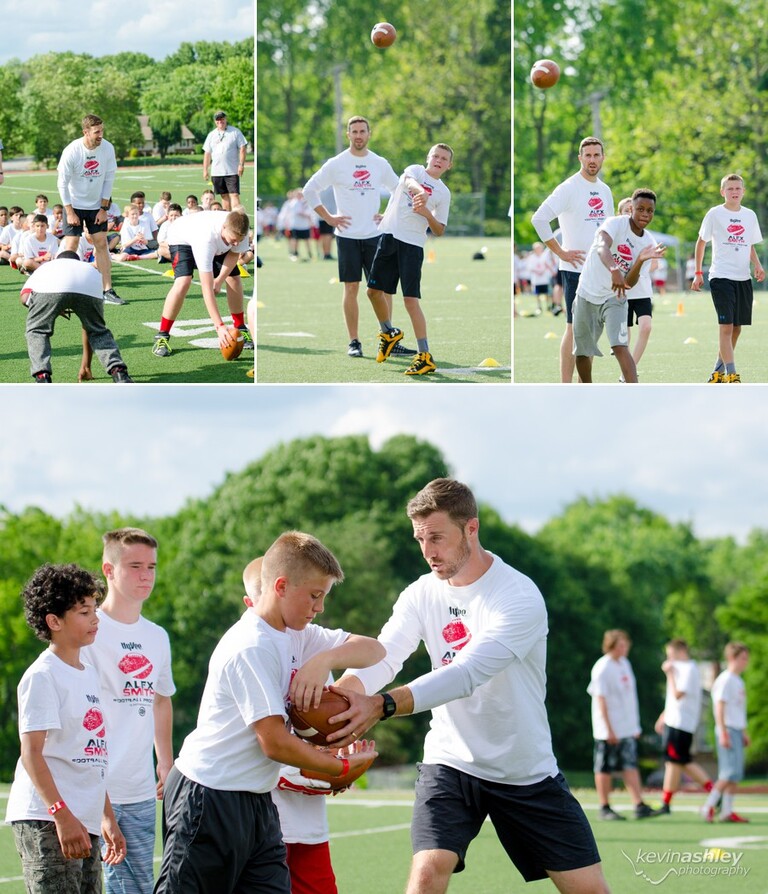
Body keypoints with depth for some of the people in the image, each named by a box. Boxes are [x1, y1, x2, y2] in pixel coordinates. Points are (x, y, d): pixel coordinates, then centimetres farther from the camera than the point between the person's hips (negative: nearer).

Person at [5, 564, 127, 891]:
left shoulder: (88, 675, 17)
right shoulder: (42, 676, -9)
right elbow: (31, 751, -16)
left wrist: (108, 817, 22)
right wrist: (62, 814, -23)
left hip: (84, 823, 9)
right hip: (45, 820, -9)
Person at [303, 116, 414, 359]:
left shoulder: (380, 164, 7)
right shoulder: (336, 164, -1)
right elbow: (309, 190, 2)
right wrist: (328, 218, -4)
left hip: (375, 235, 2)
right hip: (347, 236, -2)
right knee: (351, 287, -1)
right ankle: (354, 342, 5)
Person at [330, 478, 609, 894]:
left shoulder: (519, 596, -20)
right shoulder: (422, 595, -3)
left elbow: (468, 673, -33)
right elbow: (381, 657, -17)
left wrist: (382, 705, -45)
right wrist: (343, 692, -41)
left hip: (527, 771, -2)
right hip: (450, 763, 2)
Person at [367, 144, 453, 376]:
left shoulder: (444, 193, 8)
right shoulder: (415, 170, 8)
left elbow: (439, 231, 7)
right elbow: (408, 181, -17)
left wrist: (427, 213, -13)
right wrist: (419, 191, -38)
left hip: (412, 244, -2)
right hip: (389, 235, 2)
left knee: (411, 300, -11)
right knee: (374, 290, 9)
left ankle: (425, 356, -10)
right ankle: (389, 333, 36)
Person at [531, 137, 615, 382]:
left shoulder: (605, 190, 12)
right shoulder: (569, 189, -11)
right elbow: (539, 218, -18)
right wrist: (560, 252, -16)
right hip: (576, 269, -7)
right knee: (574, 328, -7)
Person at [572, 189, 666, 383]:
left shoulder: (649, 242, -3)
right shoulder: (616, 223, -16)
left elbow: (630, 282, -5)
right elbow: (602, 246, -39)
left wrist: (641, 261, -24)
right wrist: (614, 270, -58)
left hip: (614, 298, 2)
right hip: (587, 294, -2)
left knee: (621, 347, -19)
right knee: (582, 352, 10)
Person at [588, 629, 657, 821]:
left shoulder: (625, 664, 12)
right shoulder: (602, 668, -12)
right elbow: (601, 699, -15)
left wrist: (635, 725, 18)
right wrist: (609, 729, -19)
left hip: (627, 729, 7)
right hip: (608, 731, -7)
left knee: (631, 766, 1)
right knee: (605, 768, 1)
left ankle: (639, 806, -4)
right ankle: (605, 808, 8)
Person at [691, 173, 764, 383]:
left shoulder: (750, 215, 11)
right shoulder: (715, 214, -2)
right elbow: (701, 242, 5)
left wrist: (758, 266, 3)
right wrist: (698, 273, 2)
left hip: (743, 278, 5)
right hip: (721, 277, -5)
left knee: (736, 328, 8)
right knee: (726, 326, -14)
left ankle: (718, 371, 21)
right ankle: (731, 375, -18)